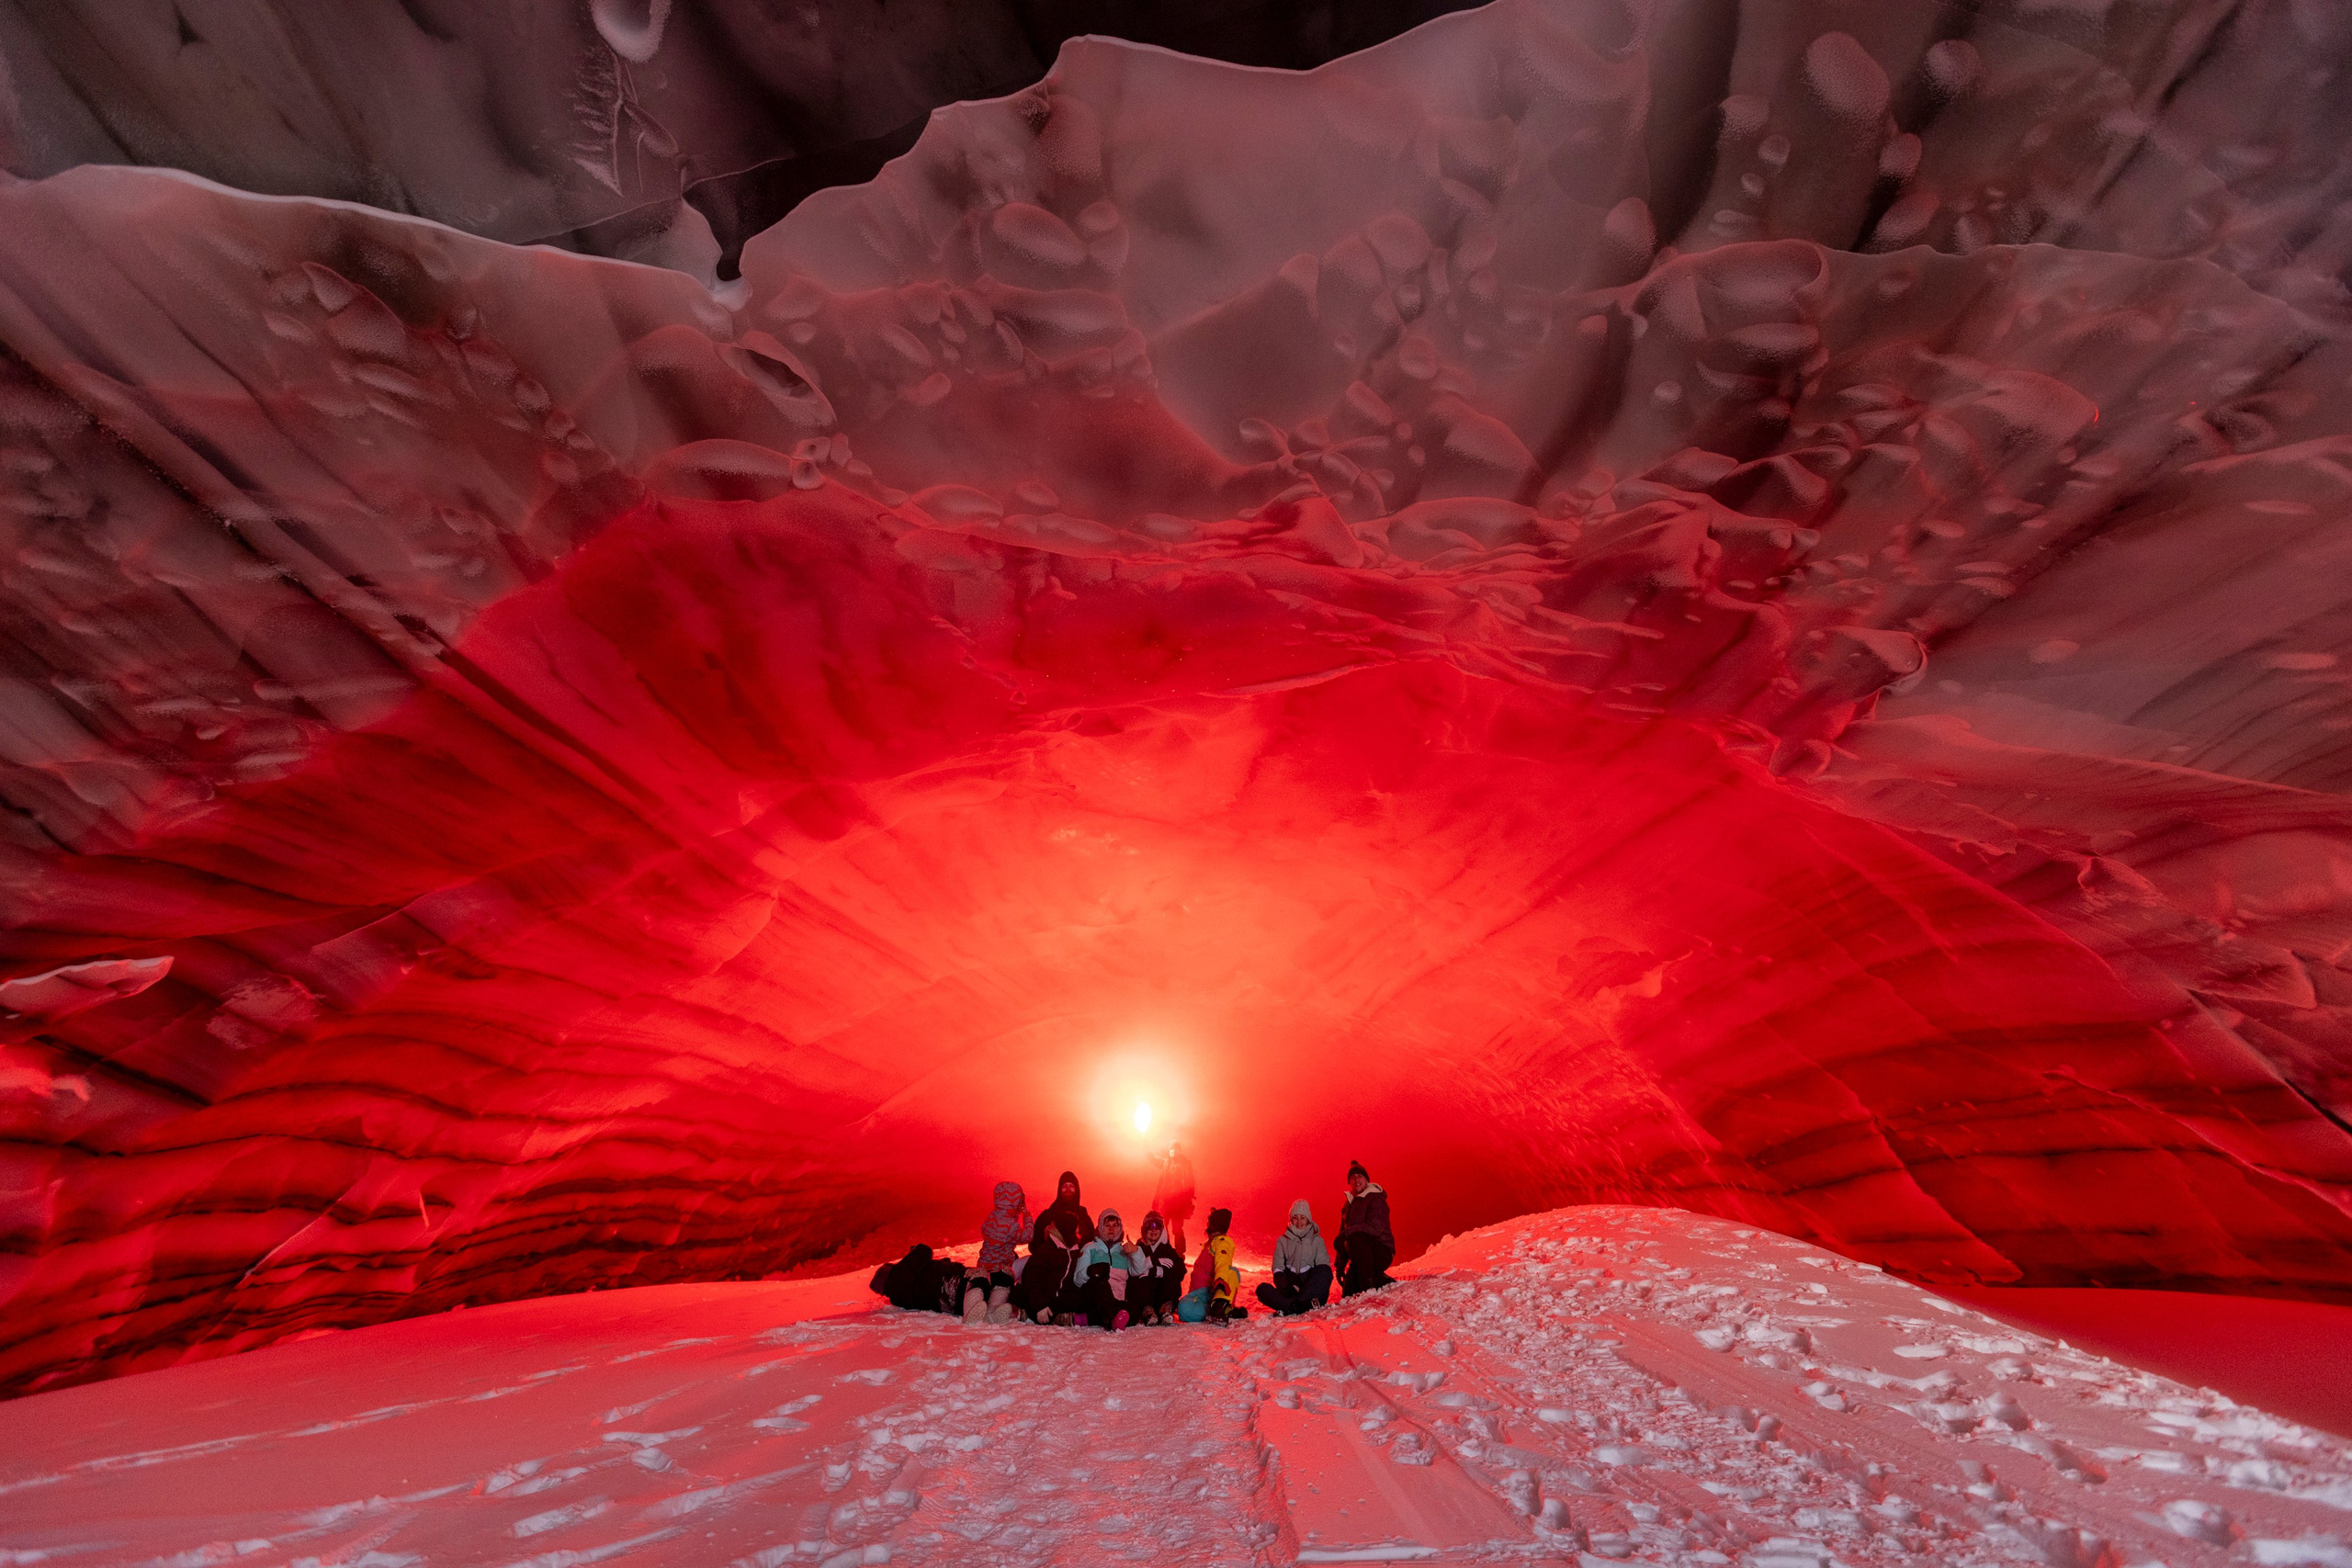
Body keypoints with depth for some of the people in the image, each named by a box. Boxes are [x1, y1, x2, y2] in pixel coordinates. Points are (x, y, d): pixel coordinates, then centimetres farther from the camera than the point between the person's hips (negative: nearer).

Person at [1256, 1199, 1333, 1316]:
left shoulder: (1317, 1240, 14)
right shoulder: (1282, 1241, 17)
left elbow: (1324, 1268, 0)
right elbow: (1278, 1270, 6)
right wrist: (1288, 1288, -16)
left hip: (1313, 1291, -1)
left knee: (1325, 1270, -28)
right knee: (1262, 1289, -26)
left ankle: (1295, 1306, -43)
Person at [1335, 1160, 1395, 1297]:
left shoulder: (1376, 1199, -8)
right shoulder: (1348, 1205, 16)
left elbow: (1374, 1228, -23)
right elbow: (1343, 1231, 17)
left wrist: (1345, 1234, -25)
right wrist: (1340, 1265, 12)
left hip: (1381, 1251, -8)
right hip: (1361, 1257, 8)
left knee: (1356, 1238, -36)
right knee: (1348, 1293, -7)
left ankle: (1368, 1289, -30)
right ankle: (1387, 1284, 14)